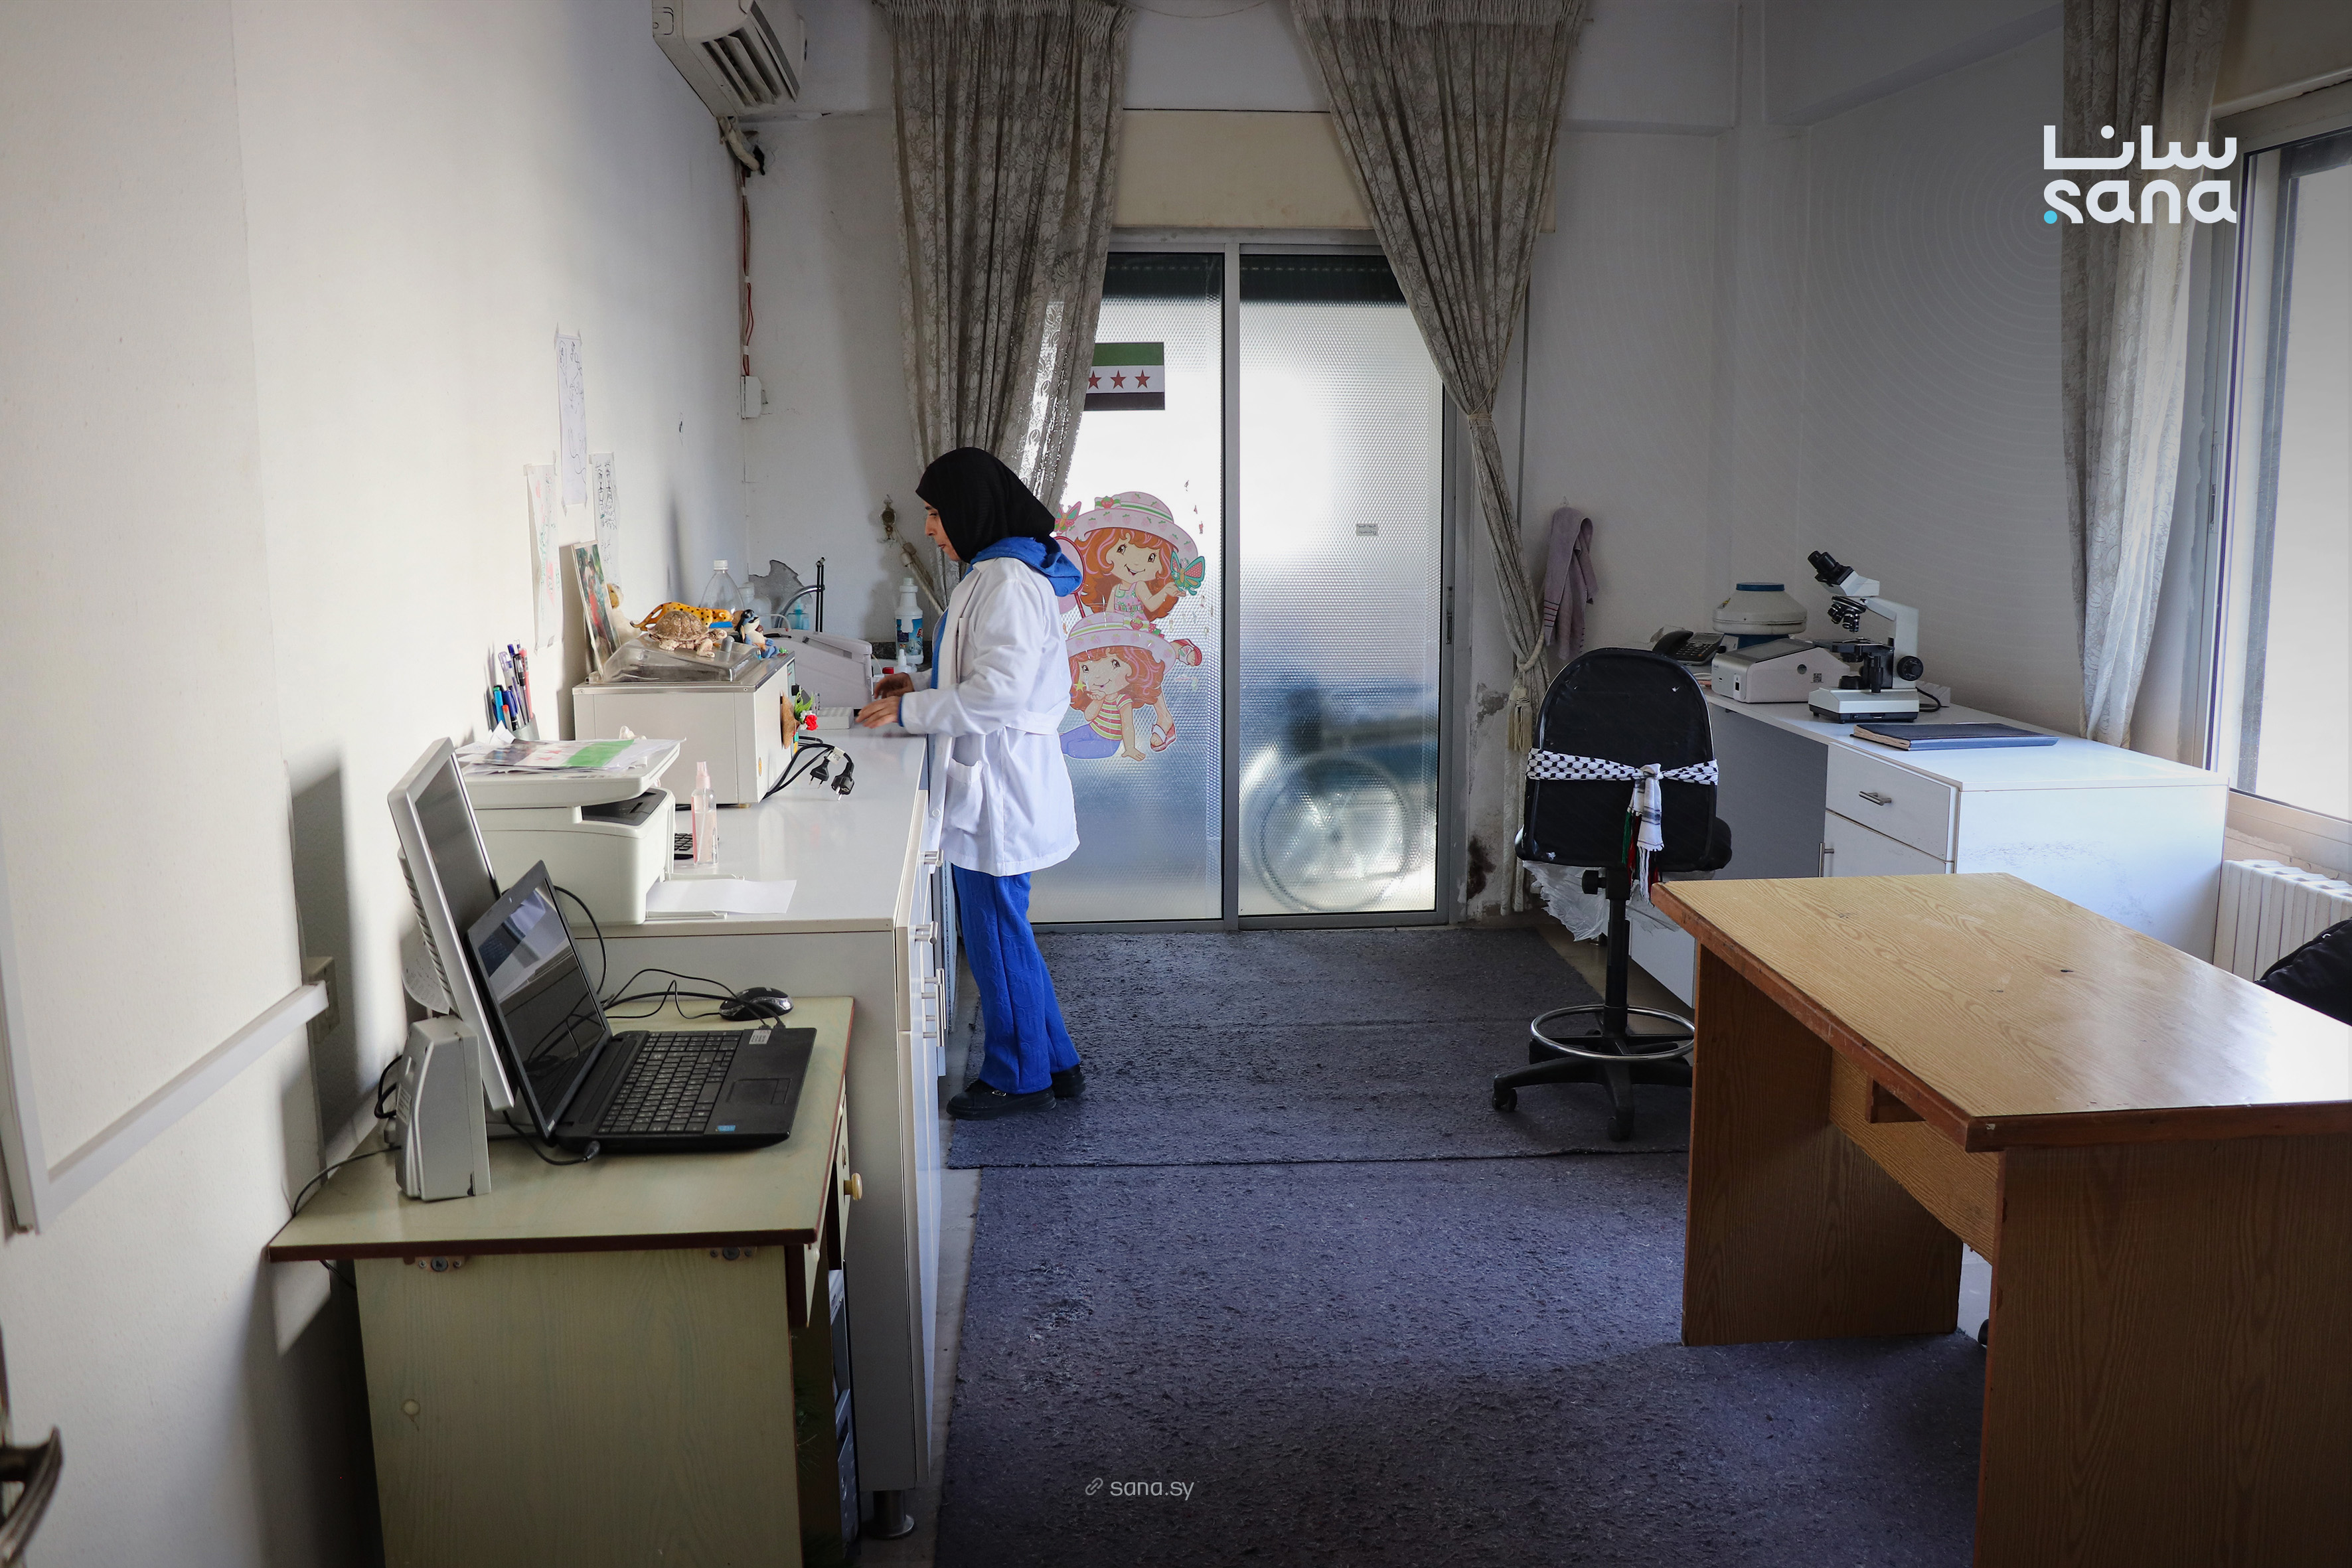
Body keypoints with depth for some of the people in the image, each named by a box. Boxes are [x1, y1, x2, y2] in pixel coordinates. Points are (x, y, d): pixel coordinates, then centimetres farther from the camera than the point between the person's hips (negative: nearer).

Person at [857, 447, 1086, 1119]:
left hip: (998, 784, -10)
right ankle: (1054, 1062, 28)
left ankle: (1018, 1077, 16)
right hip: (997, 779, 10)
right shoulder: (1000, 574, 15)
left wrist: (908, 711, -17)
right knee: (1001, 931, 17)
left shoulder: (1007, 582, -18)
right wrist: (922, 689, 14)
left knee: (997, 936, 2)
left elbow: (997, 693, -24)